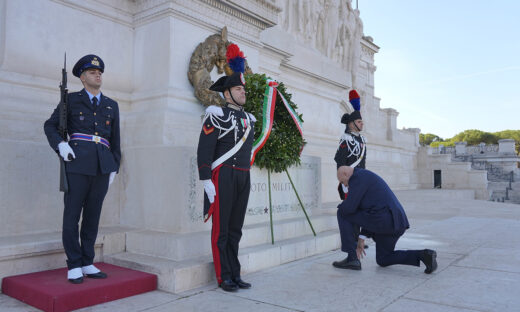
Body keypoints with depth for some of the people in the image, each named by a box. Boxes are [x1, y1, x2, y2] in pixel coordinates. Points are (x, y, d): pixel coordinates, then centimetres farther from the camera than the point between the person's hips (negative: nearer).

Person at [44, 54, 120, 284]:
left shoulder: (111, 105, 16)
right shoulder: (71, 100, 9)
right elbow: (50, 126, 12)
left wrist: (114, 168, 11)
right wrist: (60, 145, -7)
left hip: (103, 167, 3)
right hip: (78, 164, -3)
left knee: (93, 215, 7)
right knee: (72, 215, -1)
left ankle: (87, 264, 15)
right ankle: (74, 266, 9)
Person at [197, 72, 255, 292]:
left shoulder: (249, 119, 16)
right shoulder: (217, 115, -5)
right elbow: (204, 151, -11)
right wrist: (206, 181, -16)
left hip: (243, 178, 7)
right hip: (223, 176, -6)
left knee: (235, 228, 11)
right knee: (221, 229, 1)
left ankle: (235, 275, 19)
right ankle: (224, 277, 10)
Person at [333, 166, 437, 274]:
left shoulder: (357, 176, -6)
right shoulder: (367, 177, 26)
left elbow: (349, 207, -13)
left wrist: (341, 207, 12)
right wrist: (361, 238, 26)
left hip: (383, 220, -10)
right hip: (395, 222, 10)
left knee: (343, 214, 6)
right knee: (383, 260, 27)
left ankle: (352, 258, 7)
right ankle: (423, 255, 9)